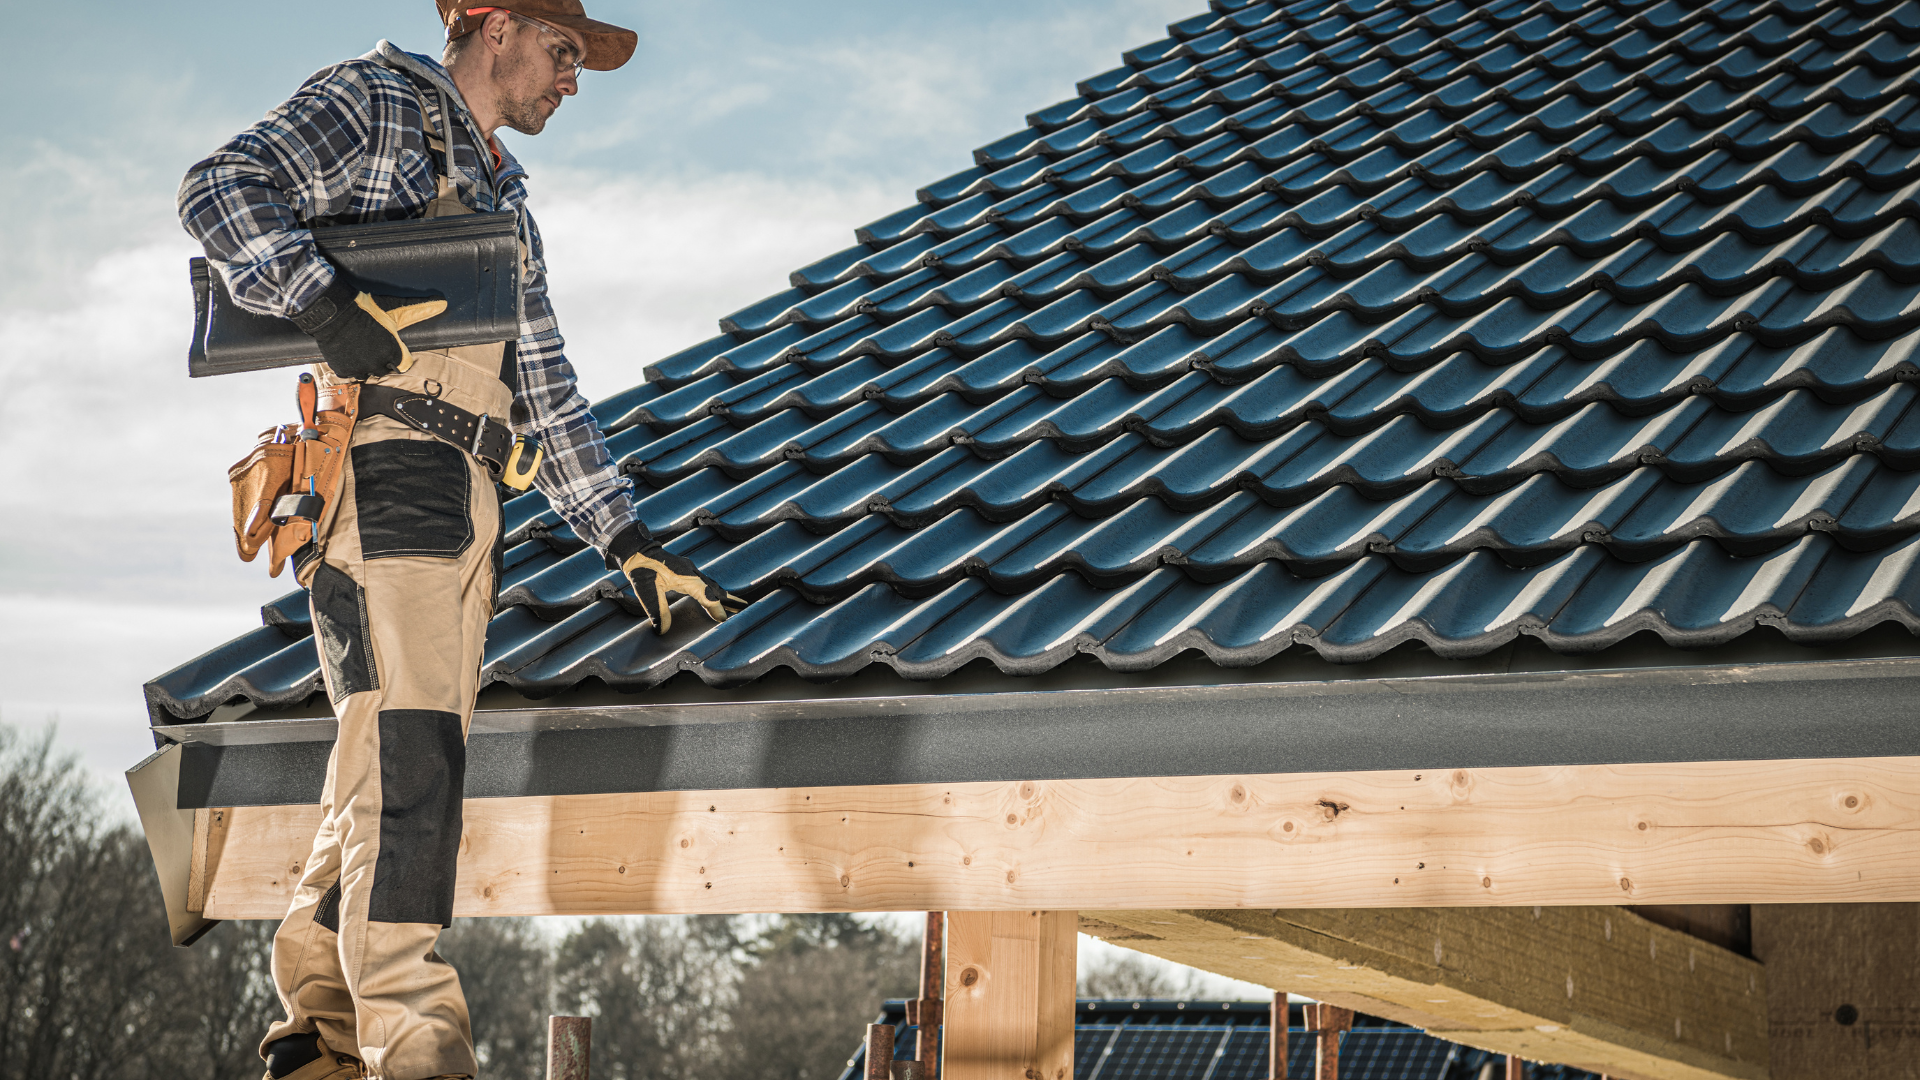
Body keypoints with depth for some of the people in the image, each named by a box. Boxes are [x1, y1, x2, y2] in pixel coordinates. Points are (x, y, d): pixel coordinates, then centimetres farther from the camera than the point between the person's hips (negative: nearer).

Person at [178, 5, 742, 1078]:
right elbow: (224, 189, -9)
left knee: (390, 769, 5)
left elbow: (548, 395, 30)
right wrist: (332, 307, -22)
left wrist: (630, 542, 23)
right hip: (382, 472, -8)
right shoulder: (373, 102, 7)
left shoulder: (504, 205, 31)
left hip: (464, 501, 8)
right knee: (410, 751, -18)